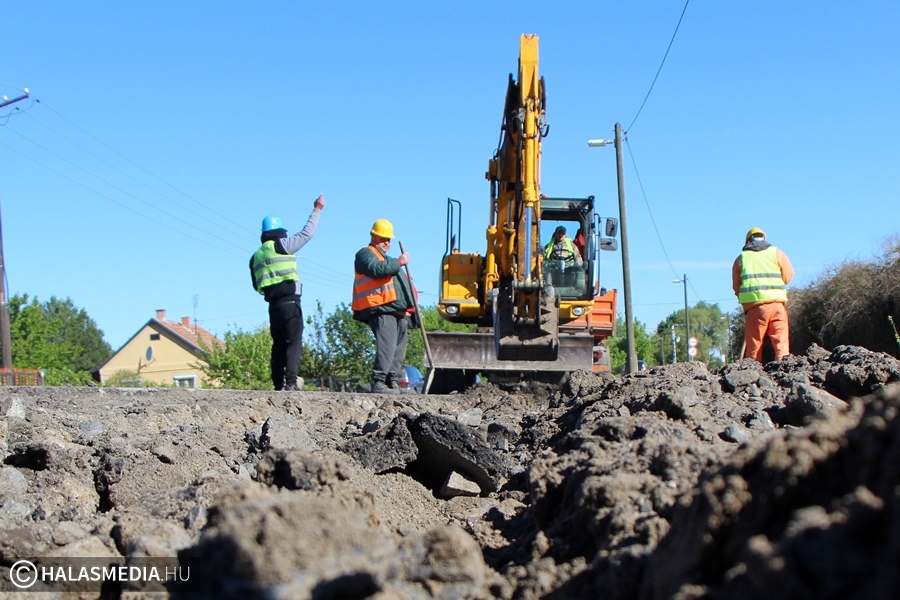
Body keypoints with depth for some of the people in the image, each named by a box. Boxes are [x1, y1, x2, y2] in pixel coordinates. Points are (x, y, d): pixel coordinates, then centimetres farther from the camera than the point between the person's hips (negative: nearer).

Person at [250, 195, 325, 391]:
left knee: (278, 344, 11)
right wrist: (317, 210, 11)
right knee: (293, 341, -10)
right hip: (289, 301, -7)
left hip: (273, 304, 7)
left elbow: (256, 285, 17)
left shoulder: (256, 255, 17)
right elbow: (307, 233, 2)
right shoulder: (282, 245, -1)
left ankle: (278, 382, 7)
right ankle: (290, 381, -21)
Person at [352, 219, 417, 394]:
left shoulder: (387, 260, 34)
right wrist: (398, 263, -16)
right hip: (382, 310, -10)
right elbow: (376, 269, -18)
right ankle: (378, 383, -21)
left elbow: (400, 283, 37)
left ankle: (392, 383, 8)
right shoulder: (366, 253, 5)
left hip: (399, 312, 10)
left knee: (399, 351, 6)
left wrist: (409, 307, 24)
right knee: (387, 347, -19)